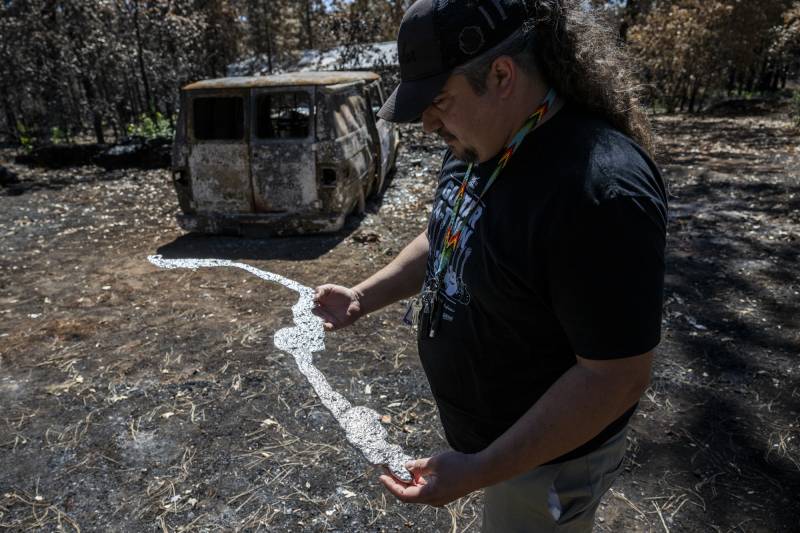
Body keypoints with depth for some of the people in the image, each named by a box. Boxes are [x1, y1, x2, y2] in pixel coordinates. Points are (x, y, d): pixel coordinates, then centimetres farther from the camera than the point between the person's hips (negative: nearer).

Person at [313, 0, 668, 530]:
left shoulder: (599, 188, -34)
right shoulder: (478, 144, -4)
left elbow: (617, 377, -29)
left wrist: (479, 469, -27)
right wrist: (363, 297, -1)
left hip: (544, 454, -7)